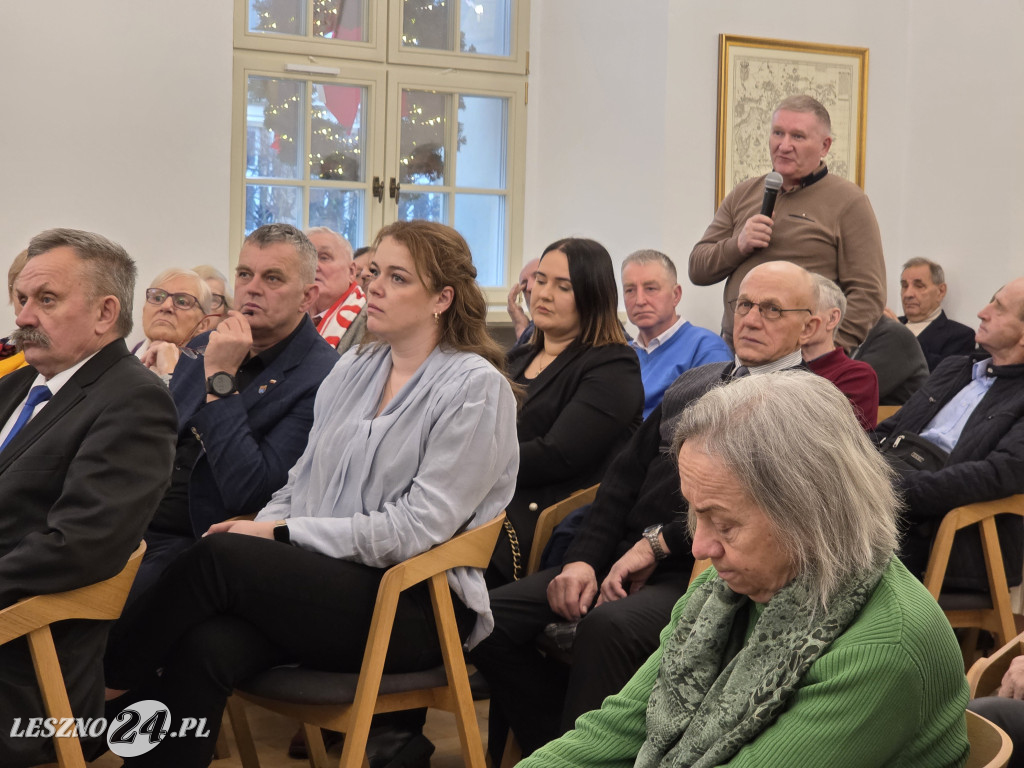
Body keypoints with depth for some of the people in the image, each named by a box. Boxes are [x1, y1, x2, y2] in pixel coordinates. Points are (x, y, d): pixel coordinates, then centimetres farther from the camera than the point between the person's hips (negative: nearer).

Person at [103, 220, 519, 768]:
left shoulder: (476, 388, -6)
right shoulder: (352, 369, 15)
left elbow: (416, 528, -13)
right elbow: (301, 485, 16)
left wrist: (280, 534, -12)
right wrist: (256, 530, -6)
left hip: (419, 604, -5)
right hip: (324, 580, 6)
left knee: (219, 555, -25)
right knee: (207, 646, -28)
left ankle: (107, 677, -5)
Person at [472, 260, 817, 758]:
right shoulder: (693, 383, 21)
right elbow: (625, 474, 17)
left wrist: (657, 541, -13)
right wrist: (583, 559, 2)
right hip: (627, 556, 7)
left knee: (609, 625, -36)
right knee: (492, 616, -10)